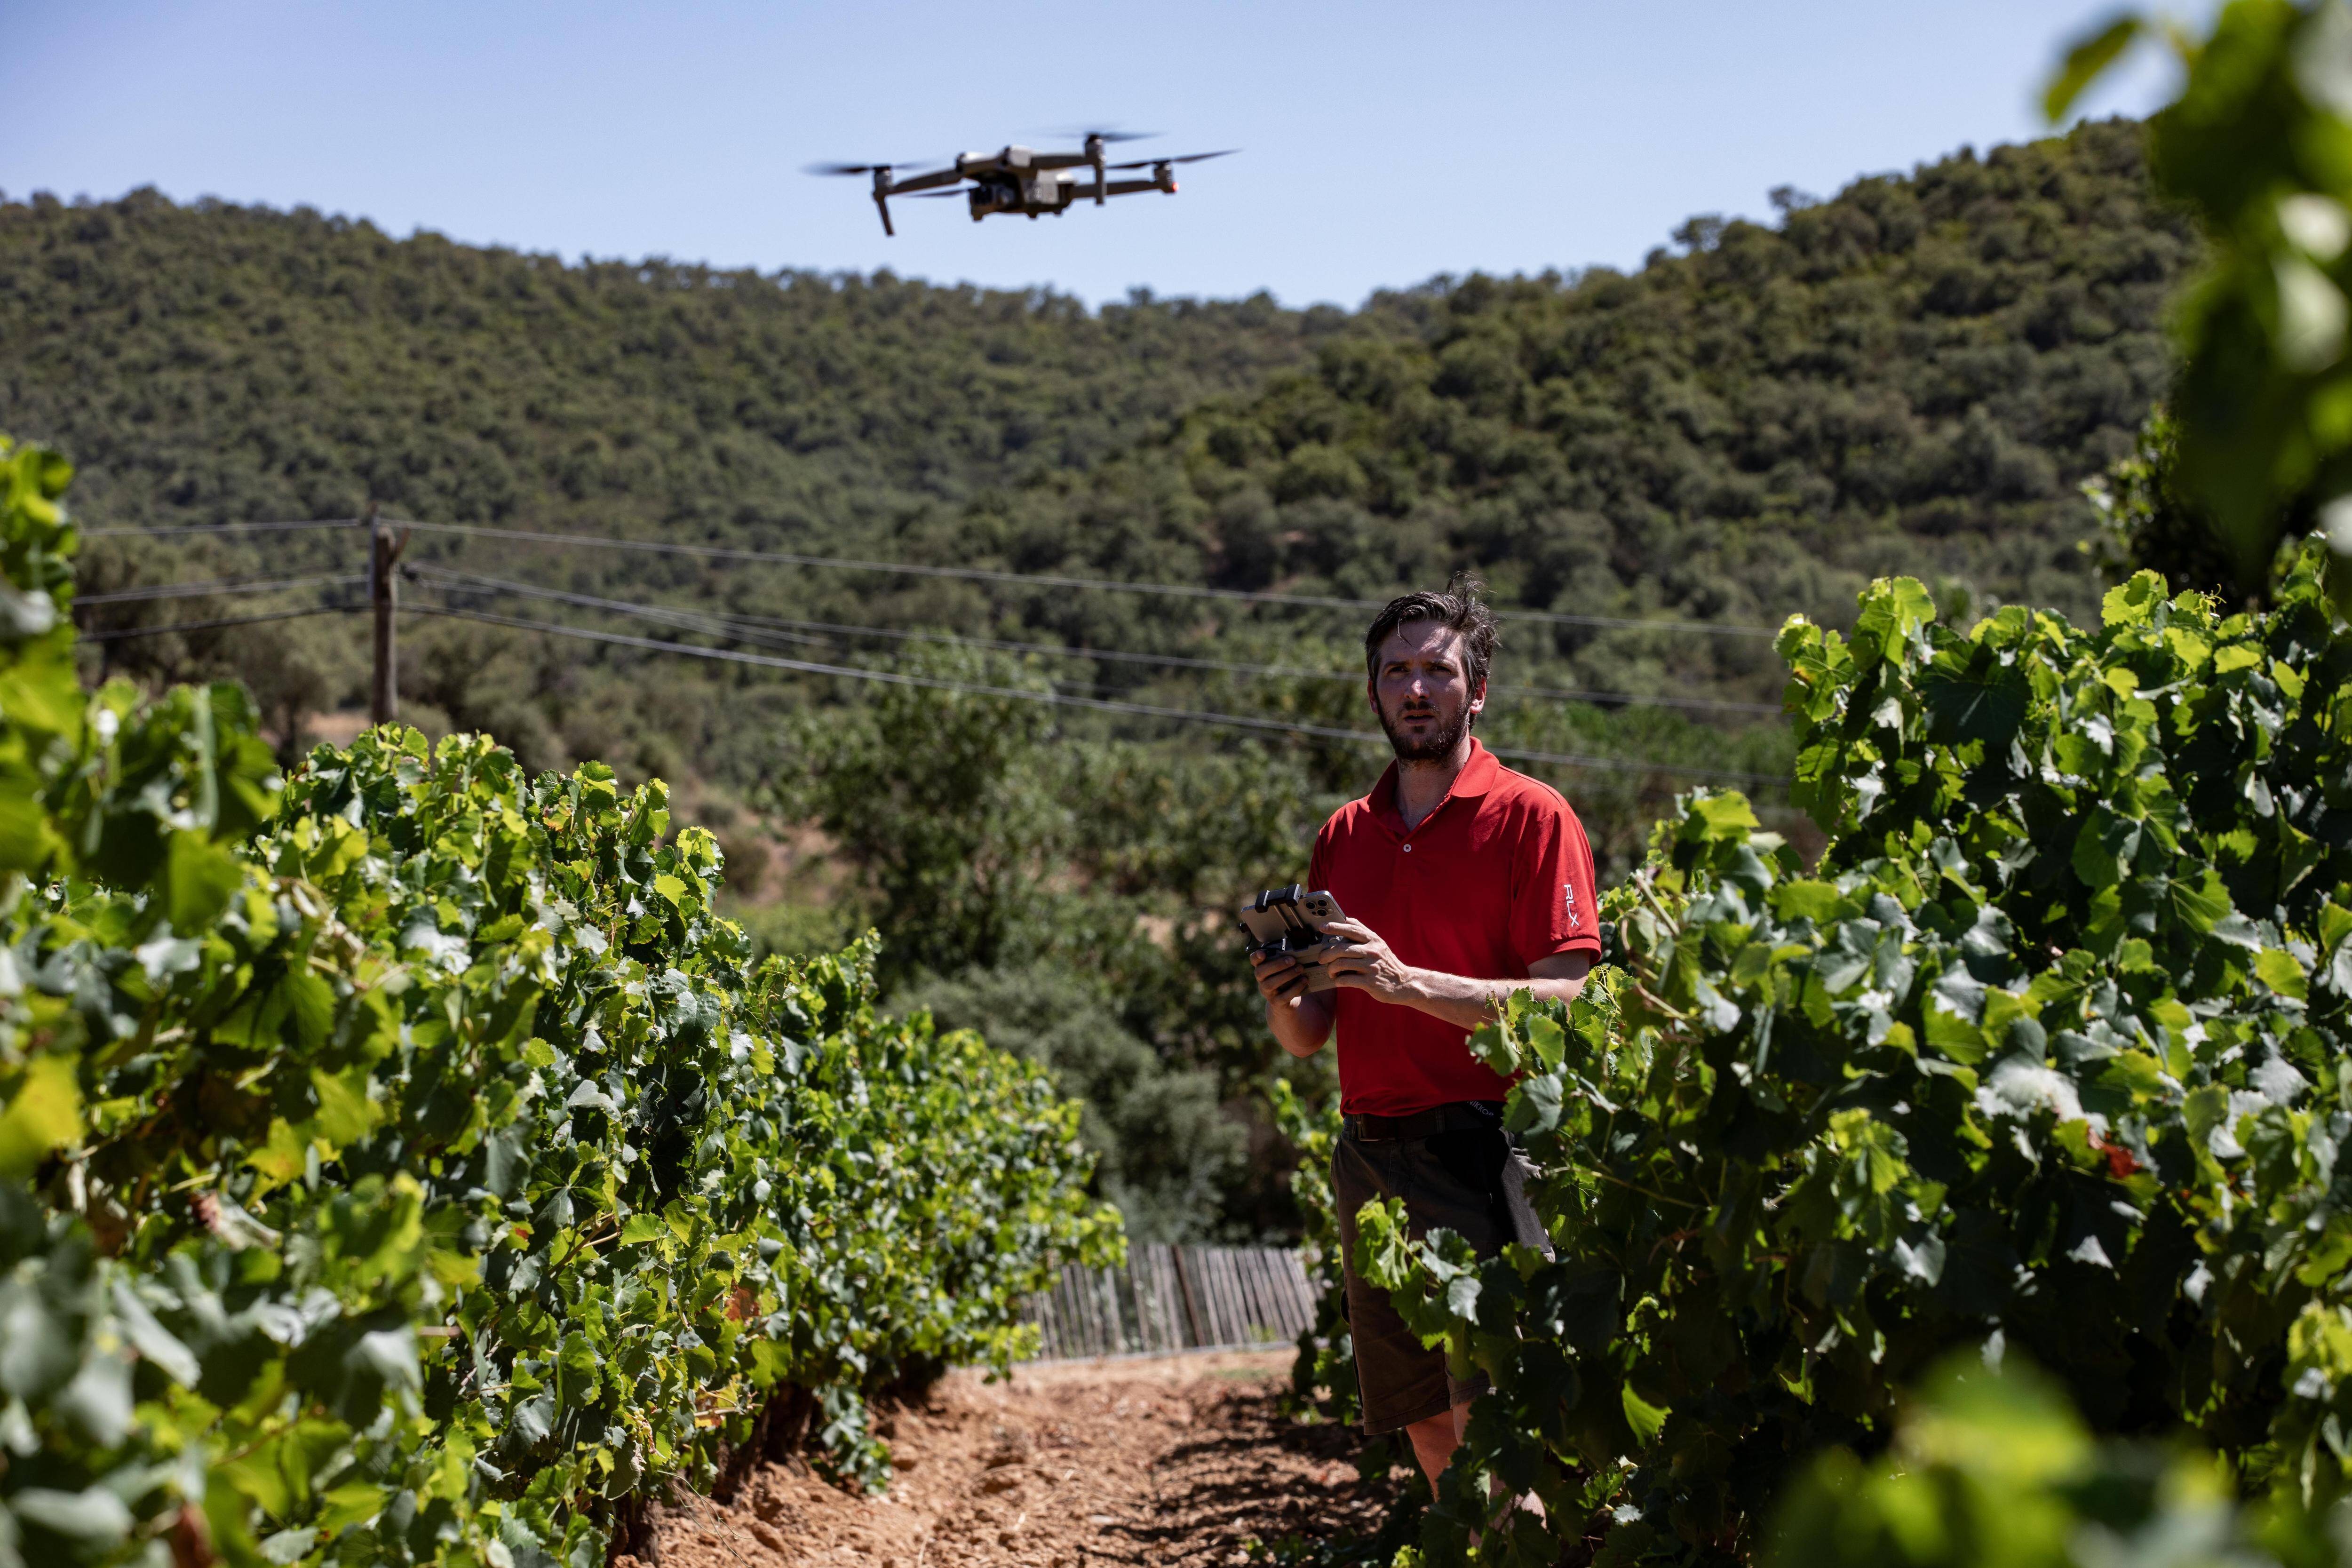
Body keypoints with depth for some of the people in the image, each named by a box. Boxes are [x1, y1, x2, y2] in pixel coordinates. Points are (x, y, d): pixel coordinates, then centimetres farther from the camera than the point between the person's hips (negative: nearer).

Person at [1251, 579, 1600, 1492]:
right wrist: (1283, 1000, -6)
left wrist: (1405, 982, -20)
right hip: (1369, 1157, 6)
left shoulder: (1531, 816, -1)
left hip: (1482, 1147, -6)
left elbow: (1561, 1003, -11)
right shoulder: (1344, 837, 16)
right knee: (1422, 1423, 10)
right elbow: (1309, 1040, 17)